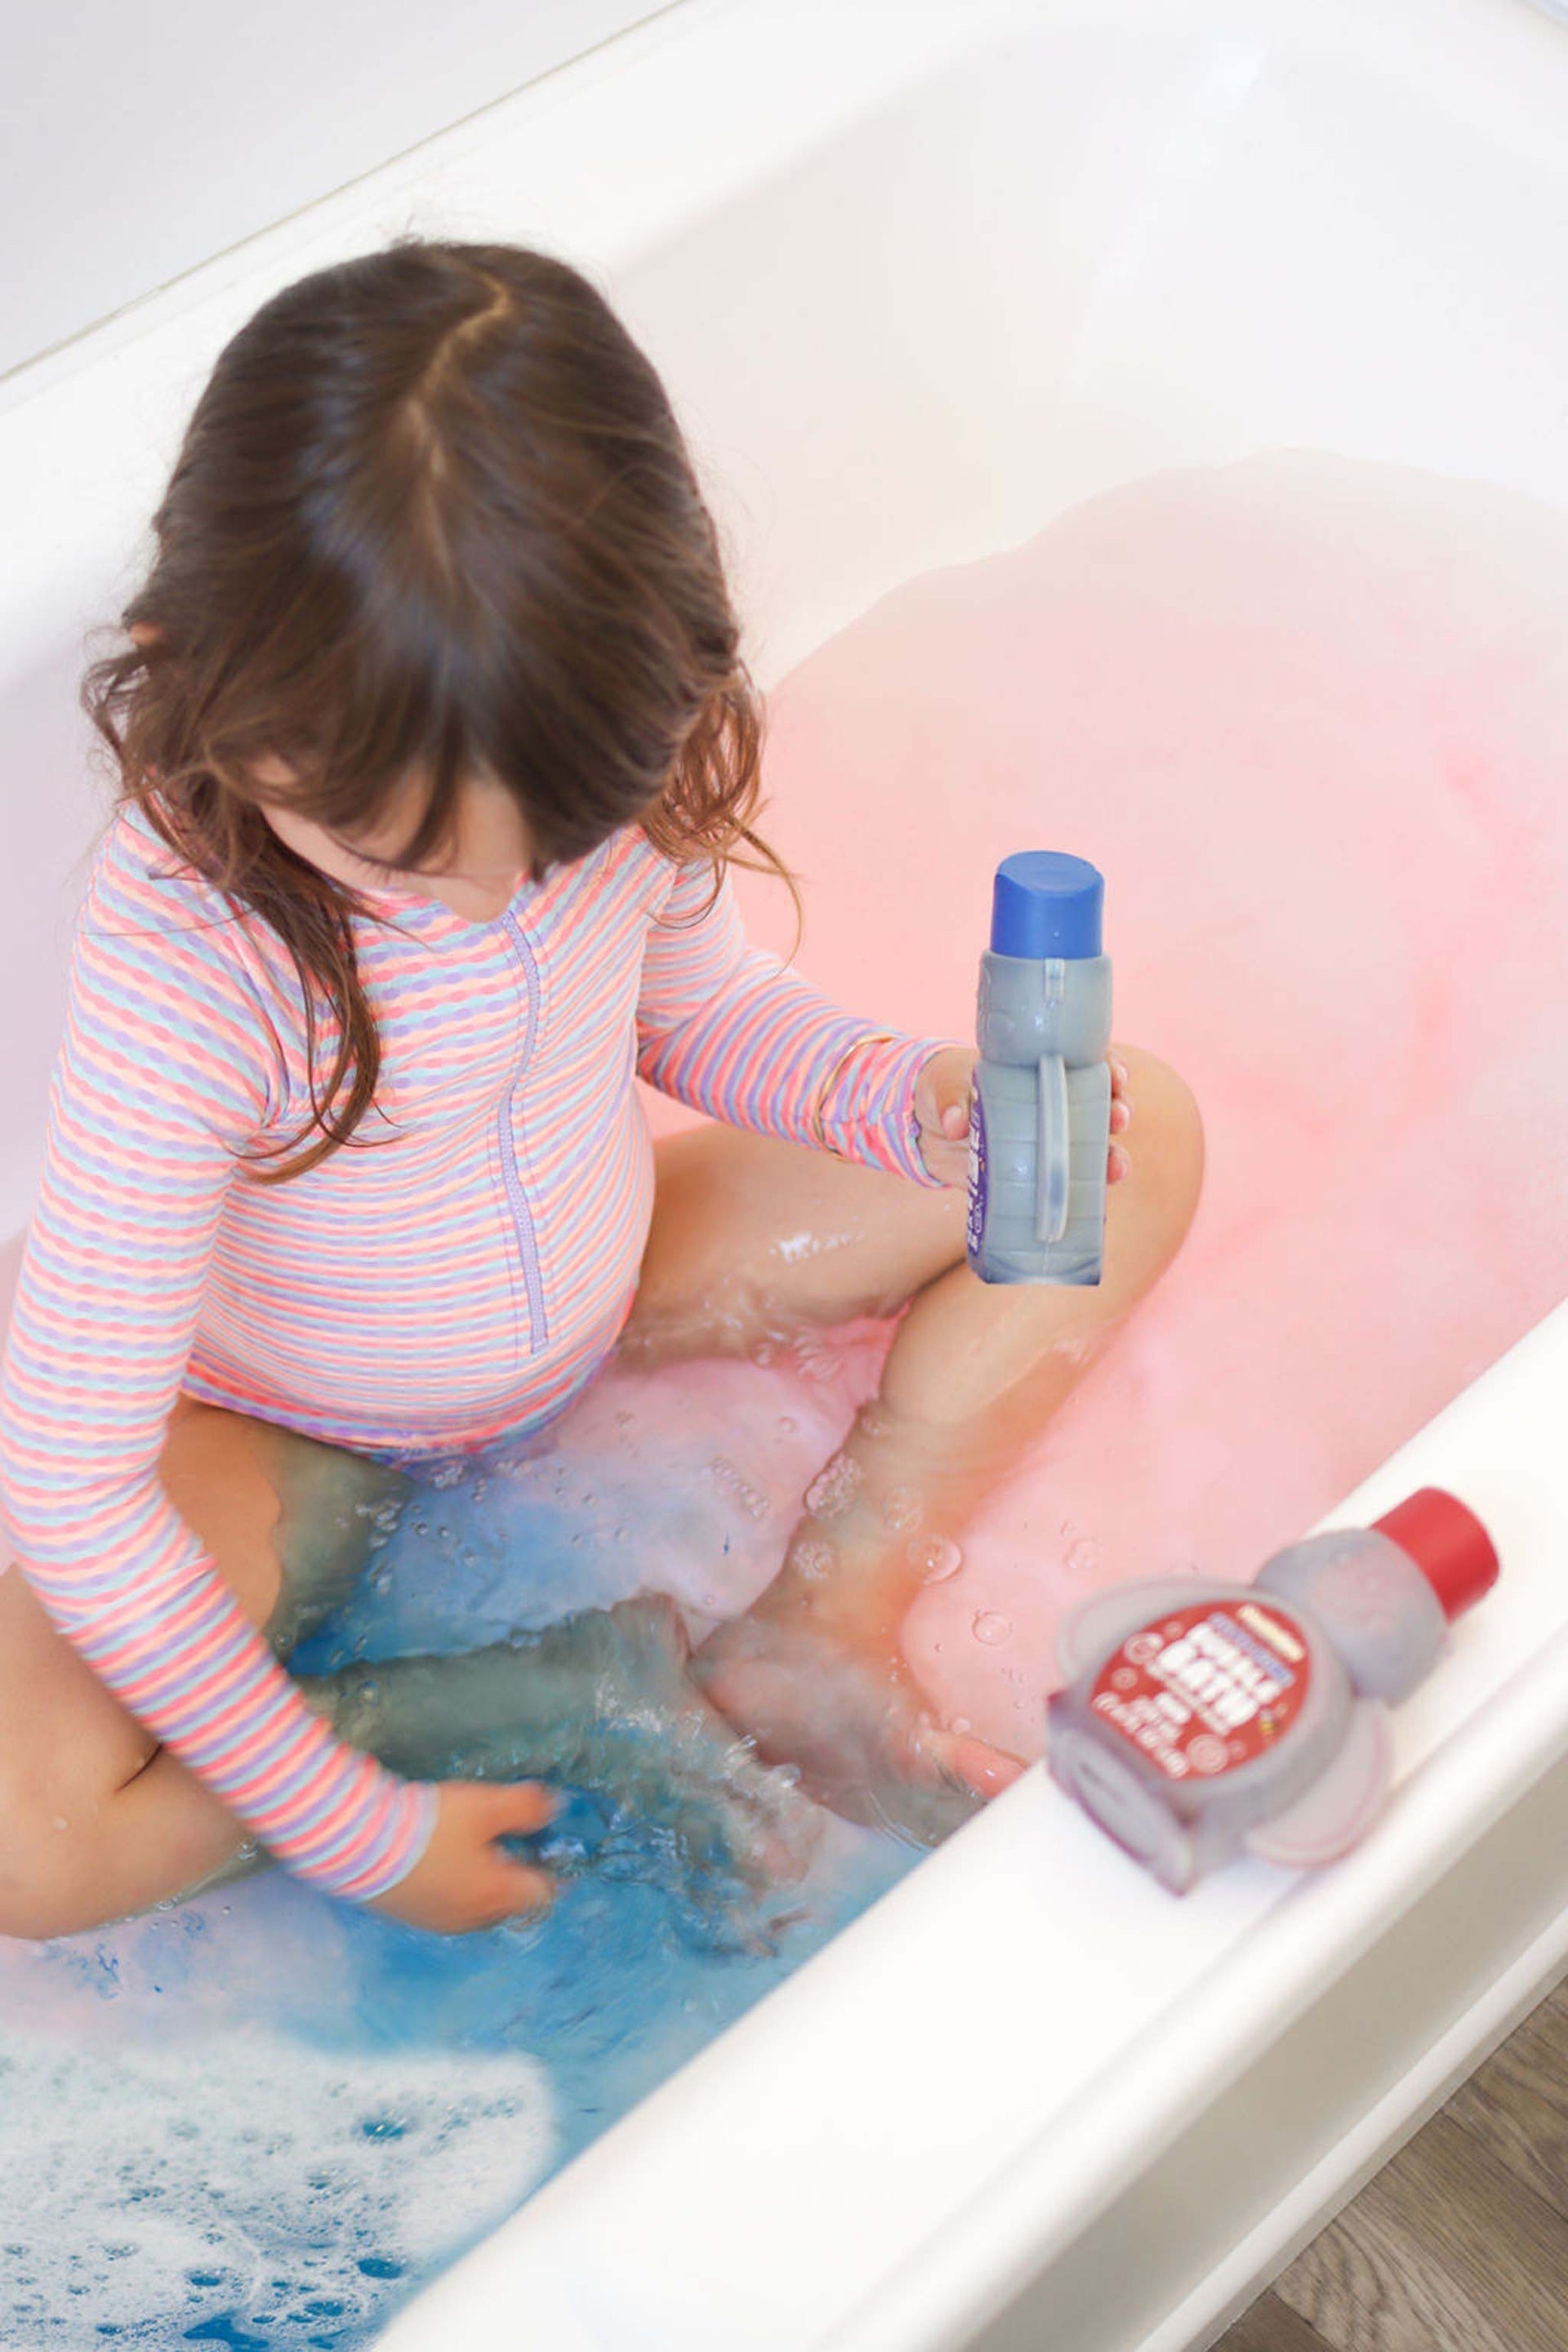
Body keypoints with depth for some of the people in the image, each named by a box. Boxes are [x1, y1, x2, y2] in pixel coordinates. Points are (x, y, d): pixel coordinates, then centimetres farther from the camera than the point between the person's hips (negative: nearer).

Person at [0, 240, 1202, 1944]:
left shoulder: (617, 775, -23)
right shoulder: (180, 973, -37)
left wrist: (911, 1096, -21)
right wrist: (351, 1830, -24)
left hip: (603, 1293, 5)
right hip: (290, 1430, -4)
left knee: (1144, 1138, -3)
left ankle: (819, 1626, -9)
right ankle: (582, 1698, -12)